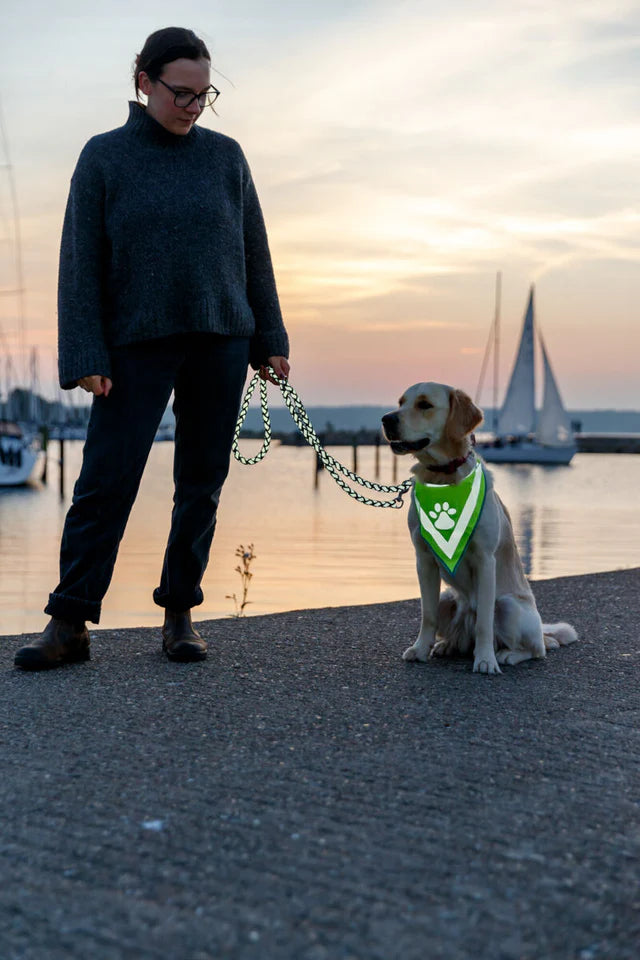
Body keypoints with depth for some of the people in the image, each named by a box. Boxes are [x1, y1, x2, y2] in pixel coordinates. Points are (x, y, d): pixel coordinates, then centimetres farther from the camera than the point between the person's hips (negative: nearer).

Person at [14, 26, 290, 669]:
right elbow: (80, 264, -2)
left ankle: (179, 615, 14)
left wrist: (270, 340, 9)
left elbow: (254, 254, 12)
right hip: (138, 346, -2)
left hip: (221, 341, 3)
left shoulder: (225, 156, 8)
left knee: (202, 481, 5)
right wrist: (86, 358, -9)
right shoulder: (104, 157, 2)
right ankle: (69, 623, -2)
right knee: (105, 480, -7)